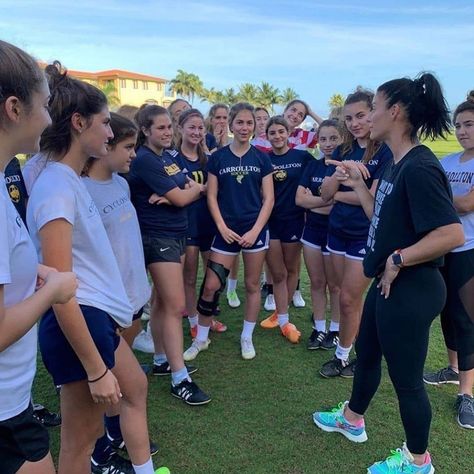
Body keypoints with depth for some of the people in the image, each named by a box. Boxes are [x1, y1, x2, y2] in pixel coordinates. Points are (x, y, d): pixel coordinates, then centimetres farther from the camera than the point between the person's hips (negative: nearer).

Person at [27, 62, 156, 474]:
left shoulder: (71, 180, 8)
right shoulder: (57, 187, -21)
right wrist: (96, 370, -22)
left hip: (99, 316, 10)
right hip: (80, 321, -10)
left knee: (136, 389, 27)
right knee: (81, 439, 7)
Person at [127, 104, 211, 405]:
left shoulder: (170, 155, 12)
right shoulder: (144, 160, -14)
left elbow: (186, 194, 7)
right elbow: (181, 198, -17)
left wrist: (173, 194, -13)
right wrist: (195, 188, 4)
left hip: (177, 234, 8)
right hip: (158, 237, -8)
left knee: (163, 301, 15)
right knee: (176, 307, -8)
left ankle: (162, 360, 28)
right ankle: (180, 379, -1)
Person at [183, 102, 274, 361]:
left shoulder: (261, 158, 2)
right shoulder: (217, 158, 2)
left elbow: (268, 198, 0)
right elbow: (212, 197, 1)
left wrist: (256, 230, -10)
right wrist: (222, 228, -10)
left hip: (255, 229, 1)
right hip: (227, 230, 0)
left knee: (252, 285, 9)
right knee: (211, 285, -2)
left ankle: (247, 337, 25)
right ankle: (201, 338, 16)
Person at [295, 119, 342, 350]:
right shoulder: (313, 166, 4)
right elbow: (299, 199, -5)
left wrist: (314, 201, -15)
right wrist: (330, 200, -15)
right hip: (312, 230, 5)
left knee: (334, 284, 9)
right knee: (316, 282, 12)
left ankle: (335, 329, 25)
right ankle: (318, 328, 25)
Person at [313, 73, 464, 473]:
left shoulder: (419, 167, -23)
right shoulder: (397, 164, 7)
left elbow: (452, 234, -29)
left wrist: (398, 260, -20)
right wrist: (357, 184, 6)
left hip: (411, 289, -10)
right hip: (390, 284, 10)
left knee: (405, 376, 9)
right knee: (366, 353, 25)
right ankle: (352, 419, 50)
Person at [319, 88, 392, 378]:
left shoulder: (386, 151, -11)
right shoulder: (342, 151, 8)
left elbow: (374, 197, -19)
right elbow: (325, 194, 0)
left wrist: (338, 194, -5)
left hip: (367, 235, -6)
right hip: (338, 230, 6)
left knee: (348, 300, 0)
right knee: (353, 299, 13)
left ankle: (342, 356, 20)